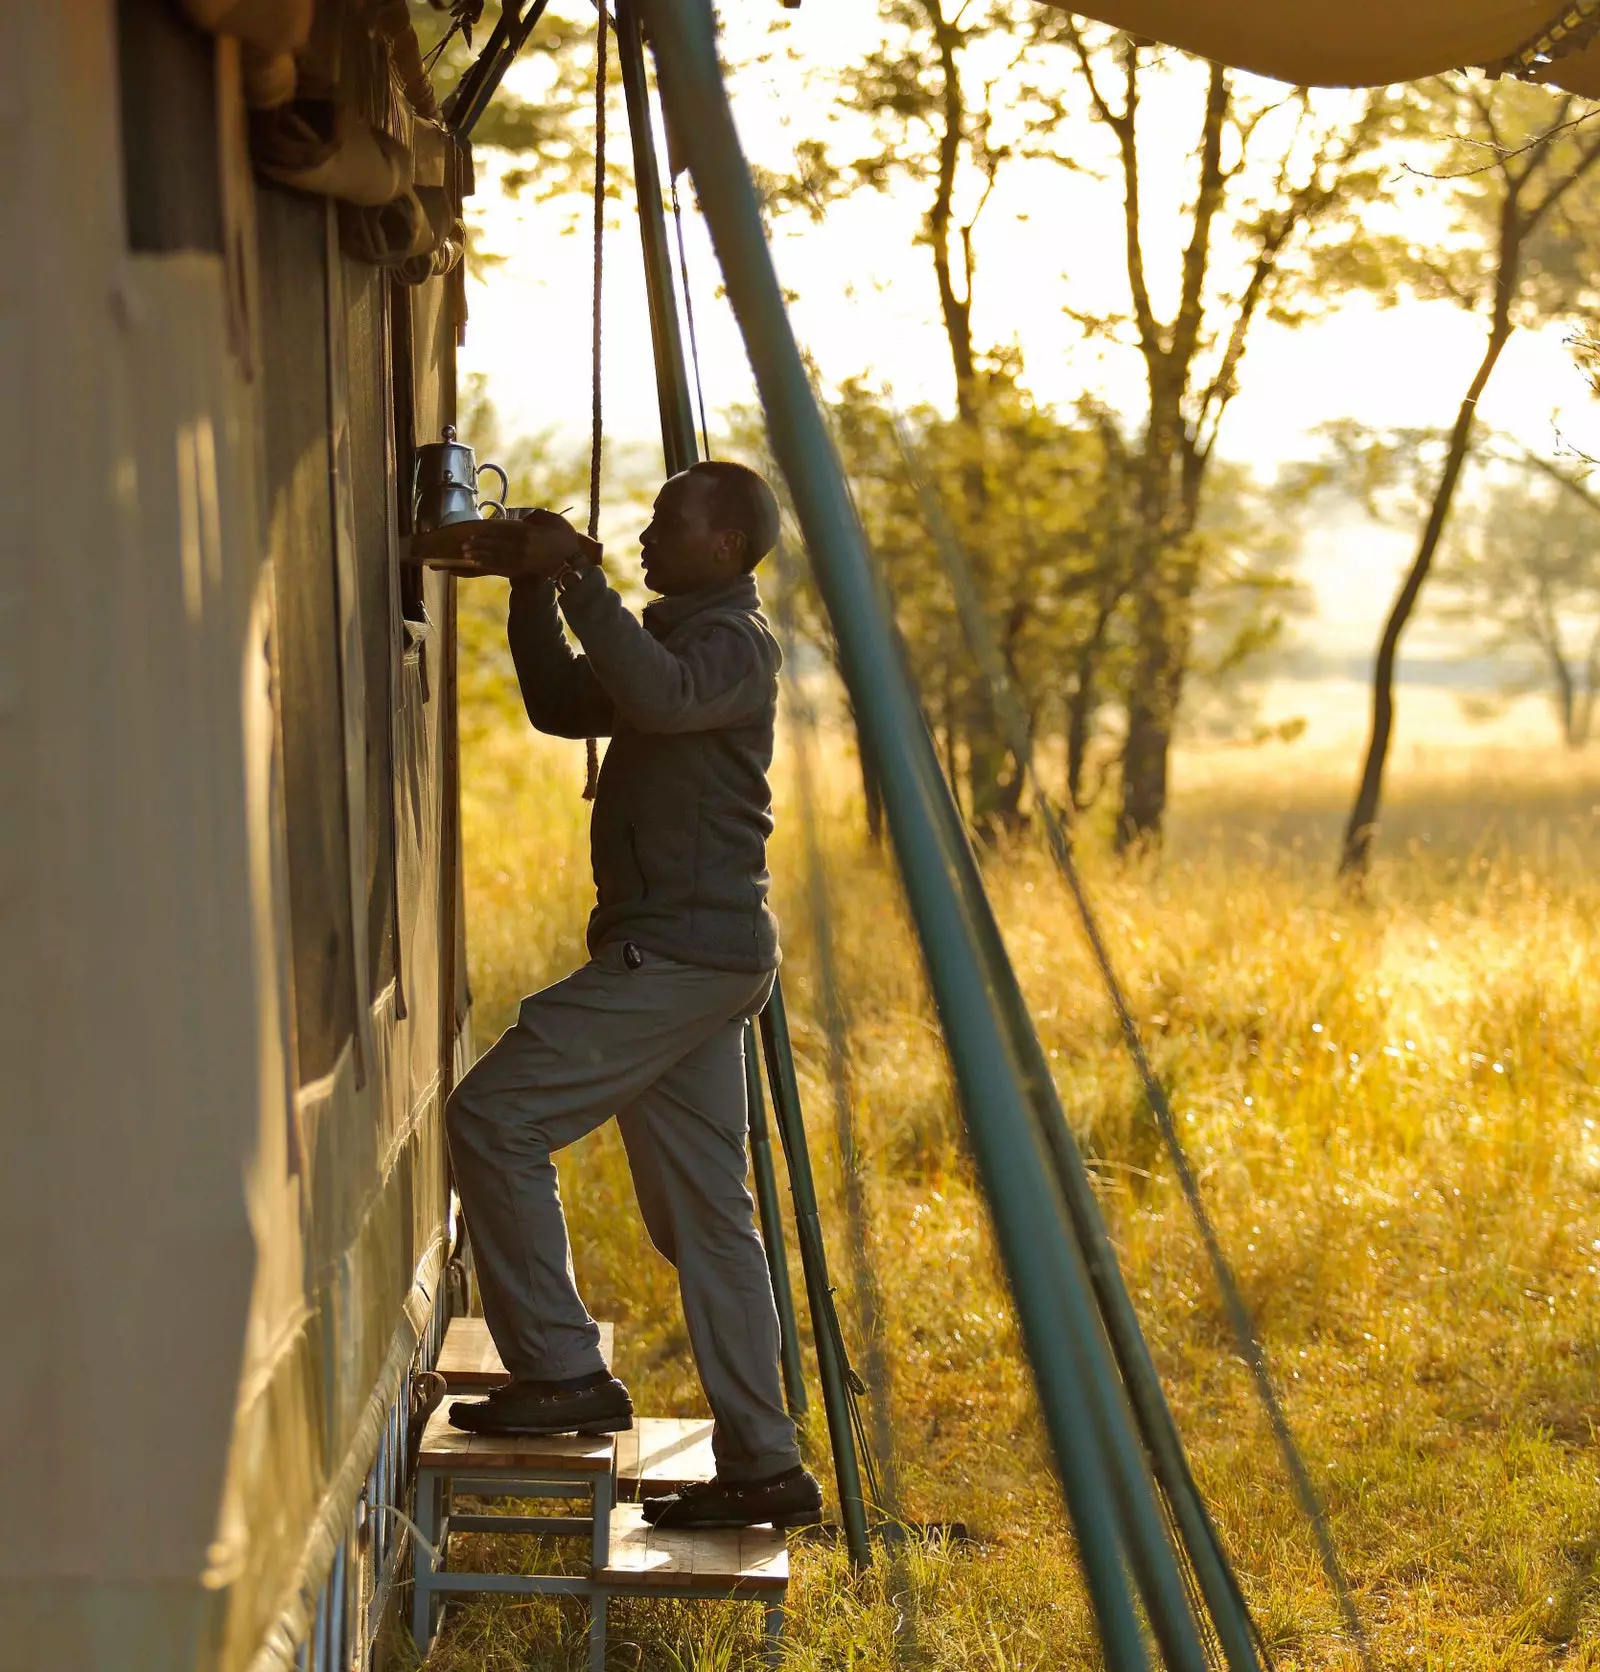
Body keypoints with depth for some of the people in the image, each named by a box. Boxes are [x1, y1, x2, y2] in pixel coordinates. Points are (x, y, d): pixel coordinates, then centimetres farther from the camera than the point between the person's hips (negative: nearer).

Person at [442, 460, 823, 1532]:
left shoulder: (734, 638, -9)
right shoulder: (680, 633, 23)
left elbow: (662, 696, -31)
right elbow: (562, 704, 25)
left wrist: (580, 580, -25)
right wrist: (533, 590, 14)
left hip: (685, 951, -11)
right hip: (690, 958, 11)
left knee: (496, 1118, -12)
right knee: (704, 1212, 9)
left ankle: (563, 1372, -7)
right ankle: (763, 1465, 12)